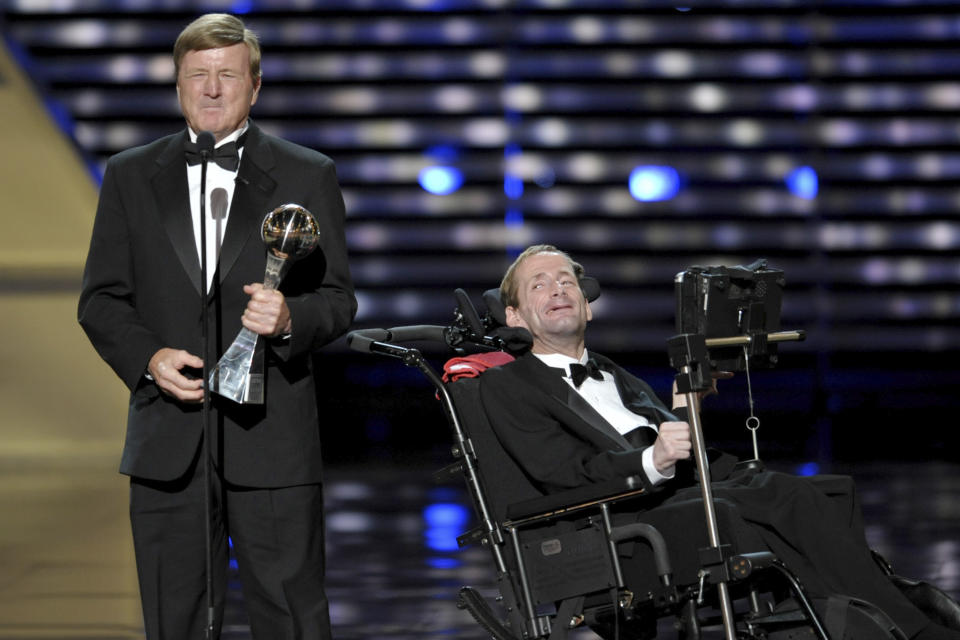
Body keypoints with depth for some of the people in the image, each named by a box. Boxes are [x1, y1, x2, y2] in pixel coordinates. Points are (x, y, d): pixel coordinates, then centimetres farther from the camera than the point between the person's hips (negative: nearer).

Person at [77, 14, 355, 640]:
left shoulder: (308, 176, 6)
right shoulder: (130, 176, 11)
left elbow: (338, 299, 5)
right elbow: (101, 299, 10)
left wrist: (290, 318, -17)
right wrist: (148, 357, -9)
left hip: (272, 440, -2)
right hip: (168, 443, 2)